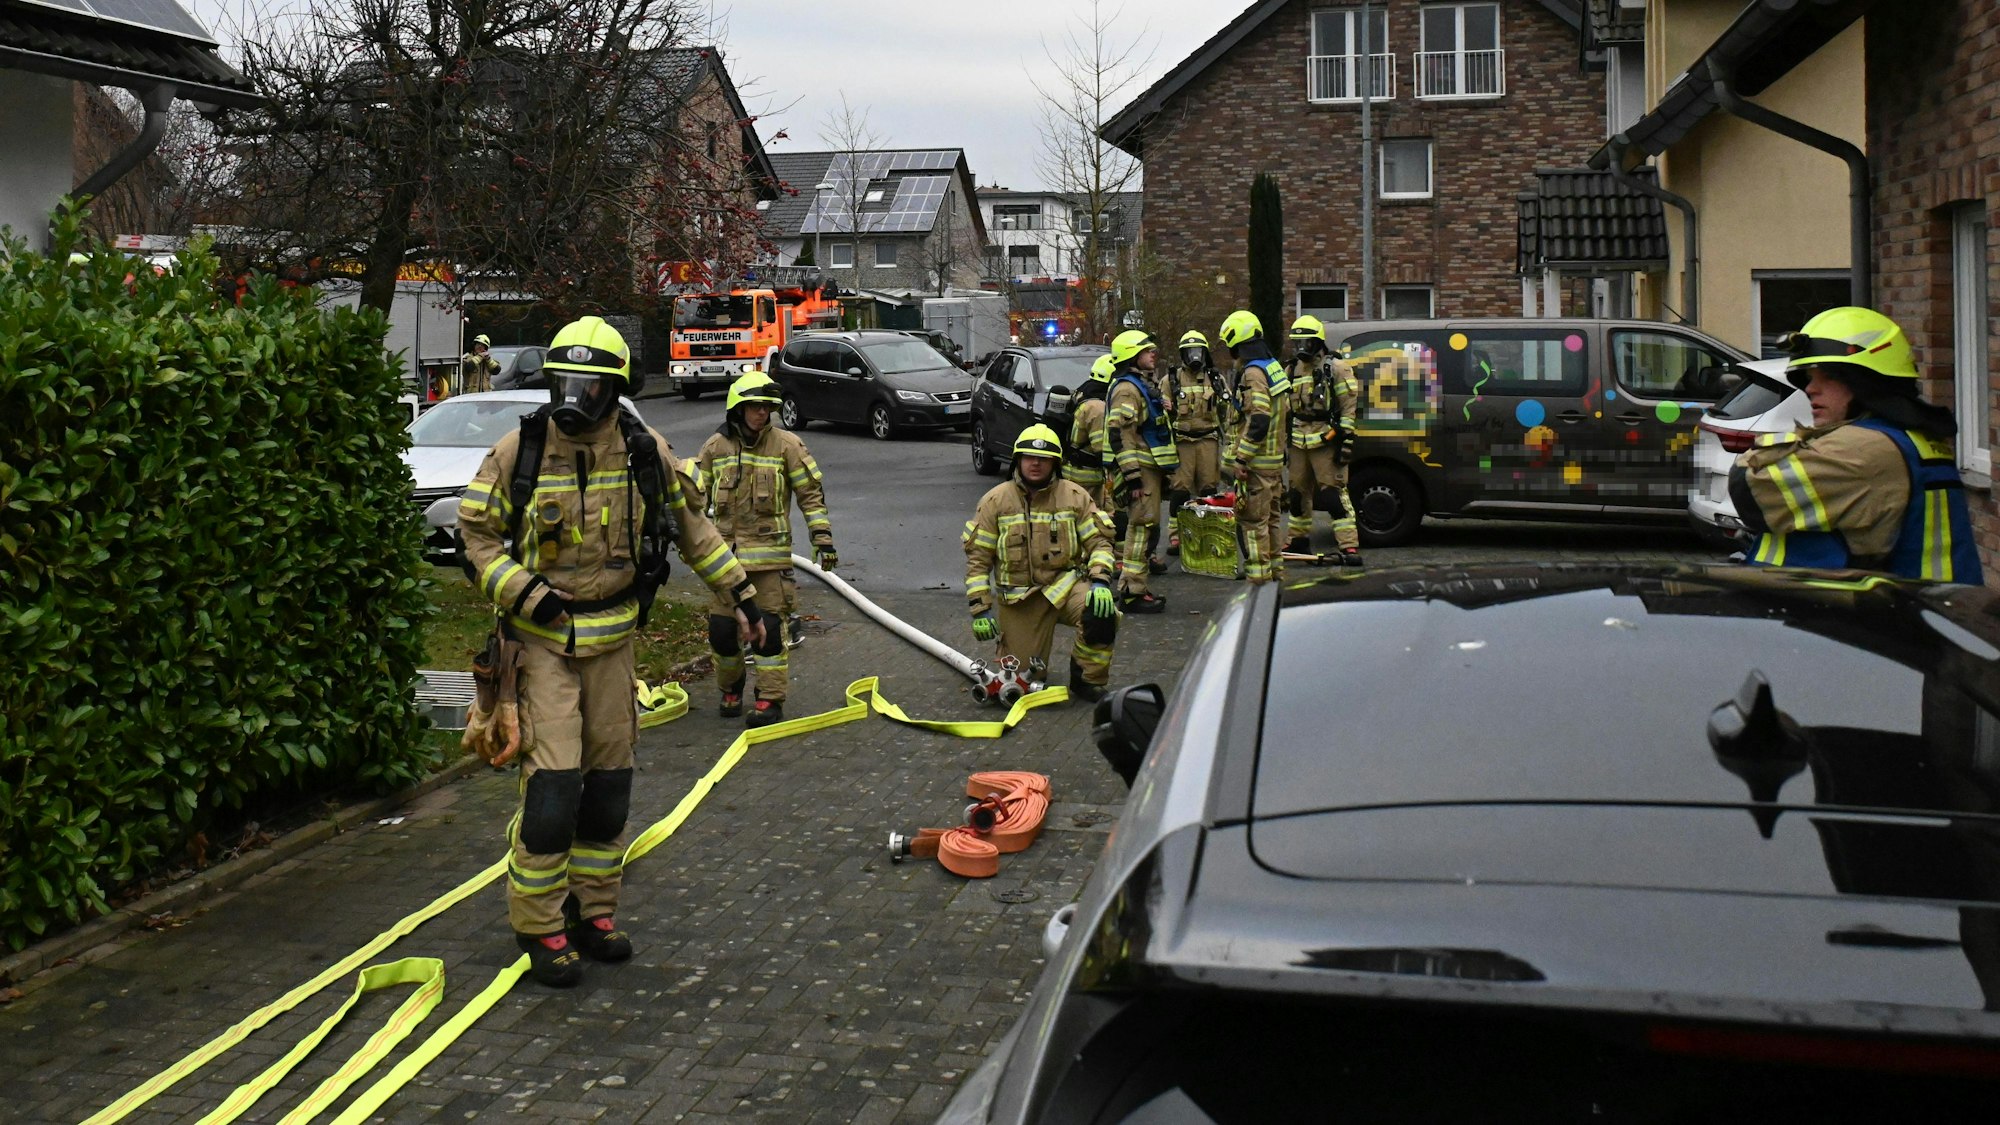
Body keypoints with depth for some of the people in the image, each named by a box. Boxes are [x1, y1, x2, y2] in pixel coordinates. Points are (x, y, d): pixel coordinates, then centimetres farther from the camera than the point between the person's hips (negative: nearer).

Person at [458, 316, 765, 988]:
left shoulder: (646, 453, 0)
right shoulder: (516, 453, -8)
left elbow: (692, 528, 12)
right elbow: (476, 534, -1)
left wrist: (740, 594, 12)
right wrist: (525, 594, -15)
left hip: (614, 637, 4)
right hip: (544, 640, -4)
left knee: (609, 782, 9)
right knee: (551, 783, -11)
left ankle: (593, 911, 23)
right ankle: (539, 925, 2)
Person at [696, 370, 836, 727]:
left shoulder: (786, 444, -3)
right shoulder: (715, 446, 4)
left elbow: (811, 493, 0)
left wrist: (822, 537, -5)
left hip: (770, 552, -3)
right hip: (726, 551, 3)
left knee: (770, 628, -4)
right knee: (721, 627, 6)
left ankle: (771, 700, 7)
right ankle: (730, 688, 29)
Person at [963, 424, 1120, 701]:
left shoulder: (1074, 496, 2)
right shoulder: (996, 501, -1)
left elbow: (1099, 541, 1)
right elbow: (977, 556, 1)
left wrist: (1100, 581, -18)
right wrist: (980, 609, -5)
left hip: (1065, 585, 0)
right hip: (1018, 598, 0)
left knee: (1102, 613, -32)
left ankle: (1087, 682, -8)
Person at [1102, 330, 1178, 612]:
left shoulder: (1142, 385, 20)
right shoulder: (1127, 389, -14)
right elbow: (1120, 434, -22)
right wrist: (1133, 476, -24)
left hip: (1150, 469, 11)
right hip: (1141, 471, -11)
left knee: (1145, 528, 14)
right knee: (1142, 527, -10)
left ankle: (1135, 589, 21)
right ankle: (1132, 593, -8)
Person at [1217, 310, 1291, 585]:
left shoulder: (1253, 372, -17)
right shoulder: (1273, 367, 14)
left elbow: (1258, 421, -25)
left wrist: (1240, 458, -22)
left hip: (1256, 462, -10)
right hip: (1274, 458, 10)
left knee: (1253, 518, -4)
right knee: (1271, 515, 17)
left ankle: (1257, 573, -1)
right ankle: (1275, 567, 26)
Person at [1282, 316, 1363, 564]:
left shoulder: (1336, 368, -4)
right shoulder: (1292, 371, 16)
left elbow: (1350, 406, -7)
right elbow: (1285, 410, 23)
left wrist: (1346, 440, -13)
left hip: (1325, 441, -7)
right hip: (1298, 443, 7)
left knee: (1334, 493, -12)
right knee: (1297, 494, 12)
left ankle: (1349, 546, -12)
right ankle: (1299, 541, 27)